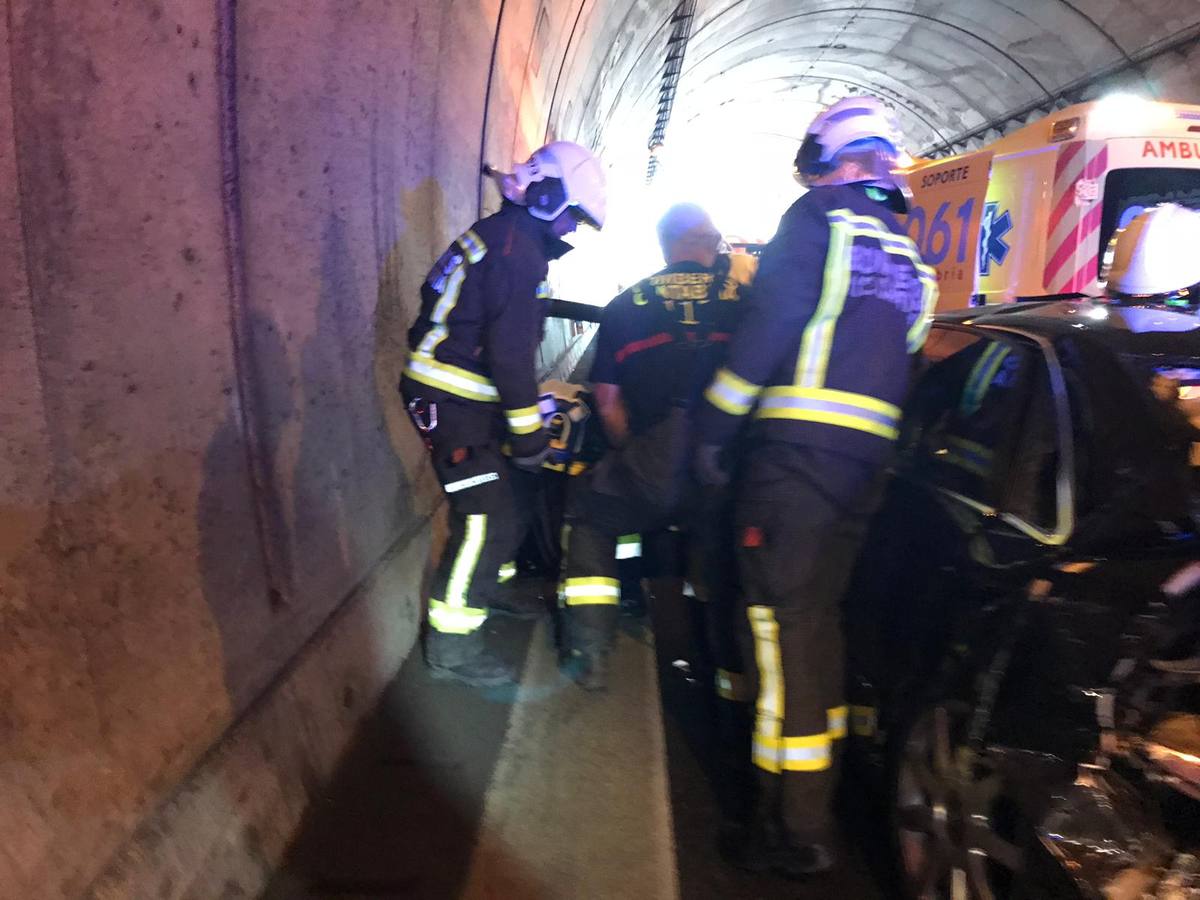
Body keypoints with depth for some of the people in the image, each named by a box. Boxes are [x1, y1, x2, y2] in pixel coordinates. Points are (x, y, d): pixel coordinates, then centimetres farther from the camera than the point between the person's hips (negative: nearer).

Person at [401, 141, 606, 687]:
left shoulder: (502, 234, 16)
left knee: (515, 493, 20)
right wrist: (528, 433, -18)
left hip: (467, 395, 10)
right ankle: (451, 647, 0)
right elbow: (512, 352, -22)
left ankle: (488, 588, 39)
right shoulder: (519, 251, -17)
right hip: (452, 401, -10)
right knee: (487, 517, -10)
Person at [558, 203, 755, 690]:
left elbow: (608, 405, 12)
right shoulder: (745, 297, 9)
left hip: (655, 472, -1)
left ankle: (589, 653, 22)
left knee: (587, 512, 28)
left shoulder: (623, 307, 11)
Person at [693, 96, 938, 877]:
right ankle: (815, 788, 31)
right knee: (819, 616, 17)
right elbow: (895, 362, 20)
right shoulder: (908, 257, 22)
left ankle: (796, 831, 2)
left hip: (798, 452, -8)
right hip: (866, 463, 8)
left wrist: (714, 427, -7)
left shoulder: (817, 220, -1)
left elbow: (767, 327, -11)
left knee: (784, 622, -5)